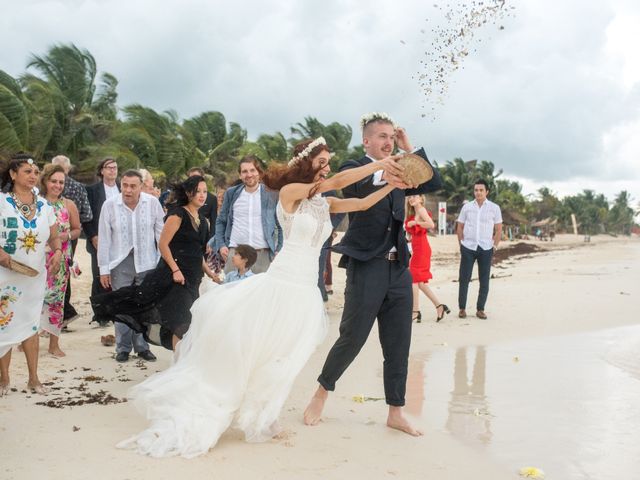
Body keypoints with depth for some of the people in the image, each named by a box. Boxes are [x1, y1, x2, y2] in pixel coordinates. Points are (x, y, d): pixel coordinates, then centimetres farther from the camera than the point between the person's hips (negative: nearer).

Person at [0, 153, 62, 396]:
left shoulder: (44, 205, 6)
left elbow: (53, 237, 11)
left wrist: (58, 251, -8)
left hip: (36, 274, 4)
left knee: (31, 324, 10)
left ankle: (33, 378, 17)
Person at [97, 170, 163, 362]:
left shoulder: (153, 203, -7)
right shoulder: (110, 205, -7)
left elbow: (161, 234, 1)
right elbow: (104, 239, -2)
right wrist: (104, 269, -1)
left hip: (147, 262, 1)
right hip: (121, 263, -1)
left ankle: (142, 347, 23)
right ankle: (123, 348, 18)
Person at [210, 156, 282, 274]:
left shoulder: (271, 194, 3)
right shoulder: (231, 193, 10)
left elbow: (281, 226, 7)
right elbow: (221, 221, 16)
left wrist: (279, 250, -3)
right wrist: (221, 245, 3)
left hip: (262, 253, -2)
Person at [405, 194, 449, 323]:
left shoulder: (421, 209, -7)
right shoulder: (413, 214, 19)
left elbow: (431, 224, -24)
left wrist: (415, 222, -17)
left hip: (421, 248, -9)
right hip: (417, 248, 9)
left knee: (413, 278, -7)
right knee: (420, 282, 10)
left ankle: (416, 311, -5)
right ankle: (439, 306, 12)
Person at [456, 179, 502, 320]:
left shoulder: (494, 208, 3)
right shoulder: (467, 207, 6)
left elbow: (498, 230, 5)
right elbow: (460, 227, 10)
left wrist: (494, 246, -1)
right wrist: (461, 244, 3)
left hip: (486, 249, 0)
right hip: (468, 248, 0)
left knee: (484, 280, 4)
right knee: (464, 279, 0)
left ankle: (480, 309, 13)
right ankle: (462, 308, 8)